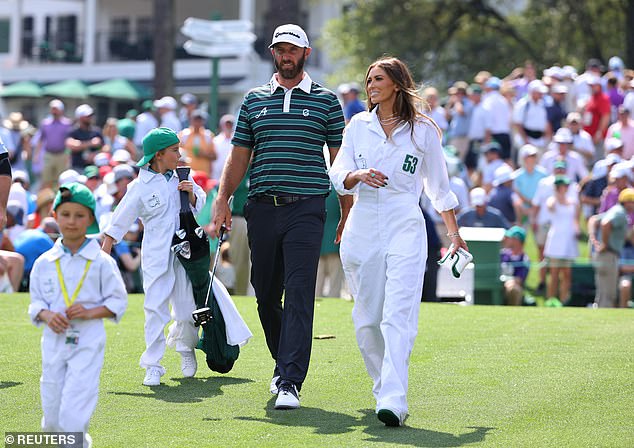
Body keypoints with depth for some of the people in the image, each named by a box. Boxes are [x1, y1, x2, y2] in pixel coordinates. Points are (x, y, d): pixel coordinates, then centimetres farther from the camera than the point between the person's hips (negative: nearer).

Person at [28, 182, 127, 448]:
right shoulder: (44, 263, 5)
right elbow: (36, 301, 11)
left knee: (73, 415, -14)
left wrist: (90, 312, -15)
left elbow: (118, 301, 0)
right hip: (54, 341, 4)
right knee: (52, 410, 9)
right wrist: (46, 315, -11)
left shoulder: (101, 262, -3)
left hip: (87, 342, -4)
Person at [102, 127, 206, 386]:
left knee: (187, 307, 7)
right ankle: (153, 366, -2)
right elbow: (118, 224, -2)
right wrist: (104, 255, -2)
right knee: (155, 308, -9)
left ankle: (186, 348, 35)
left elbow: (199, 204, 16)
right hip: (156, 255, -3)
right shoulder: (140, 187, -7)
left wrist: (191, 194, -6)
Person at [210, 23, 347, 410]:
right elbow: (240, 154, 14)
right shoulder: (254, 100, 14)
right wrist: (223, 199, 4)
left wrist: (347, 211, 4)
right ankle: (284, 363, 30)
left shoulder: (326, 101, 6)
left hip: (306, 208, -4)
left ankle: (290, 383, -17)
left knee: (299, 296, -13)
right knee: (266, 295, 9)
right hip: (262, 207, 4)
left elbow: (339, 158, 7)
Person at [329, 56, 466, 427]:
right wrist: (359, 175, -15)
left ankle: (393, 400, -26)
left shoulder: (423, 130, 6)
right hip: (362, 229, 3)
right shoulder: (358, 126, 12)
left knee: (399, 315, -16)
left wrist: (454, 231, 20)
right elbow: (337, 175, 6)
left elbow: (438, 185, 15)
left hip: (405, 229, -3)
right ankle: (383, 386, 21)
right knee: (367, 319, 5)